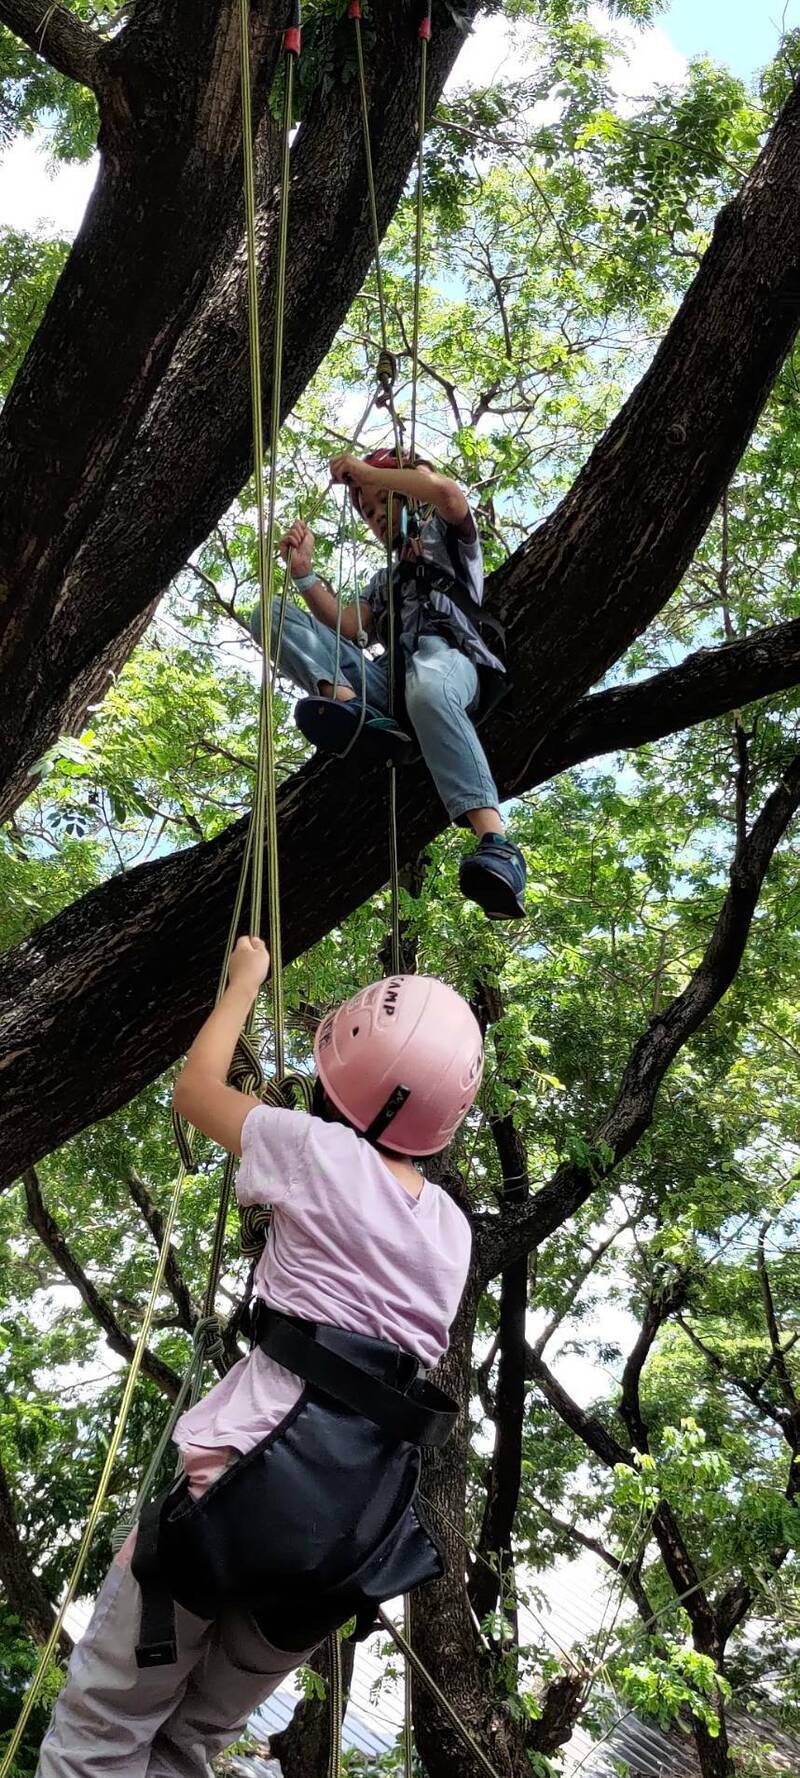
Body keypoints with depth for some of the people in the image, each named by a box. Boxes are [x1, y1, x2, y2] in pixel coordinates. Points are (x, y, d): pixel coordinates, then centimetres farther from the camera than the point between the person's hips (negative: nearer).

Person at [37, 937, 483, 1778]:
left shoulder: (321, 1153, -4)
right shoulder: (451, 1226, 12)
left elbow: (196, 1088, 12)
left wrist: (245, 980, 26)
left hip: (260, 1471, -6)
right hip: (368, 1515, 6)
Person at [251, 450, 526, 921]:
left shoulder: (445, 535, 27)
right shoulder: (386, 578, 42)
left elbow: (448, 493, 1)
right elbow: (348, 627, 22)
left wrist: (365, 471, 10)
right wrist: (305, 571, 13)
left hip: (447, 655, -6)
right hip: (386, 675, 6)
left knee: (426, 688, -45)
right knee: (272, 614, -3)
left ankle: (497, 847, -60)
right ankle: (353, 708, -35)